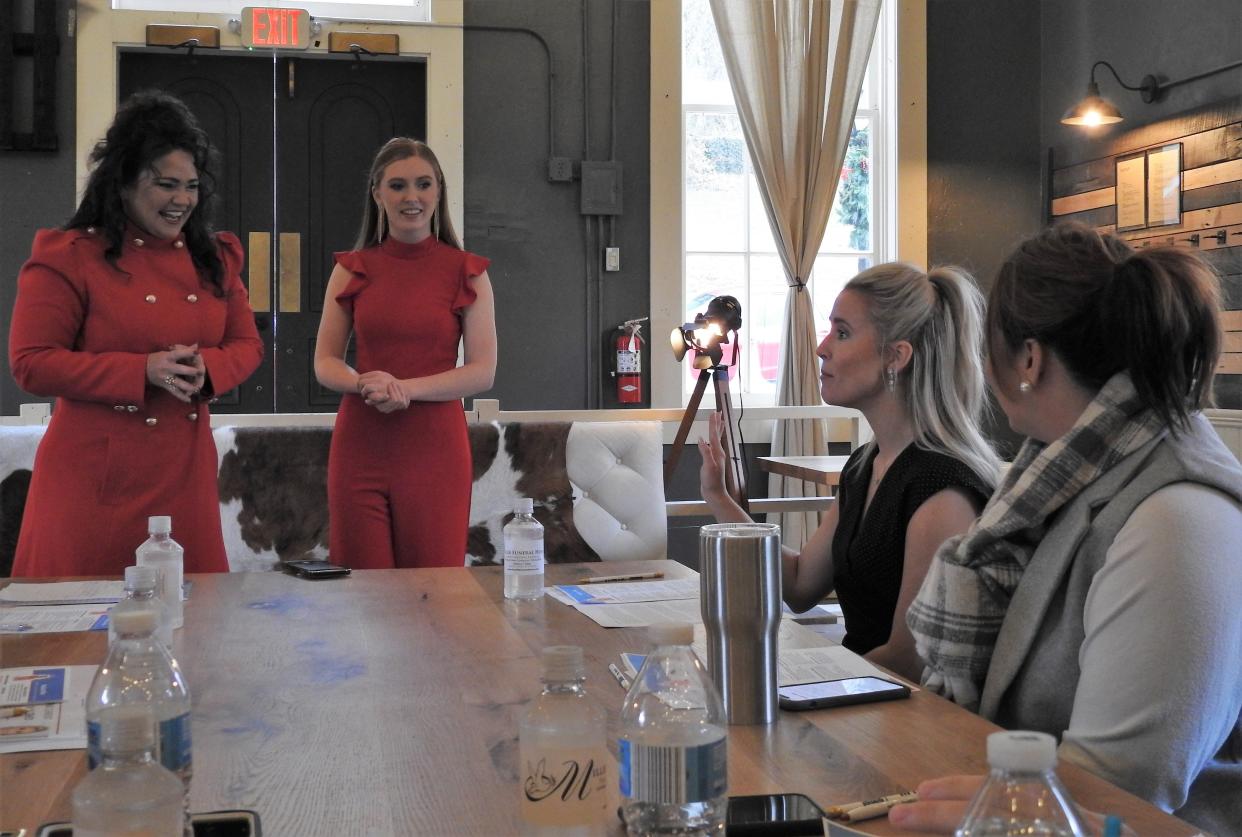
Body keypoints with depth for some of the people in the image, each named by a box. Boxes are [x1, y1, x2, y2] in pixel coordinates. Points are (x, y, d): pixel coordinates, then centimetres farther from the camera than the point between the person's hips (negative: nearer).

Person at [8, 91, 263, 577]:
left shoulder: (215, 257, 11)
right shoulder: (69, 257, -6)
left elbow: (247, 345, 14)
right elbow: (31, 363, -10)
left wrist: (206, 367, -10)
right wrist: (143, 371, -19)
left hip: (186, 475, 5)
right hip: (96, 481, -4)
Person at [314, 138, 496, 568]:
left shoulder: (467, 271, 2)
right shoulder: (351, 269, 7)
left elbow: (483, 371, -4)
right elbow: (324, 362, 7)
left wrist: (404, 388, -15)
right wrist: (366, 383, -14)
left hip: (435, 447, -1)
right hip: (361, 445, 1)